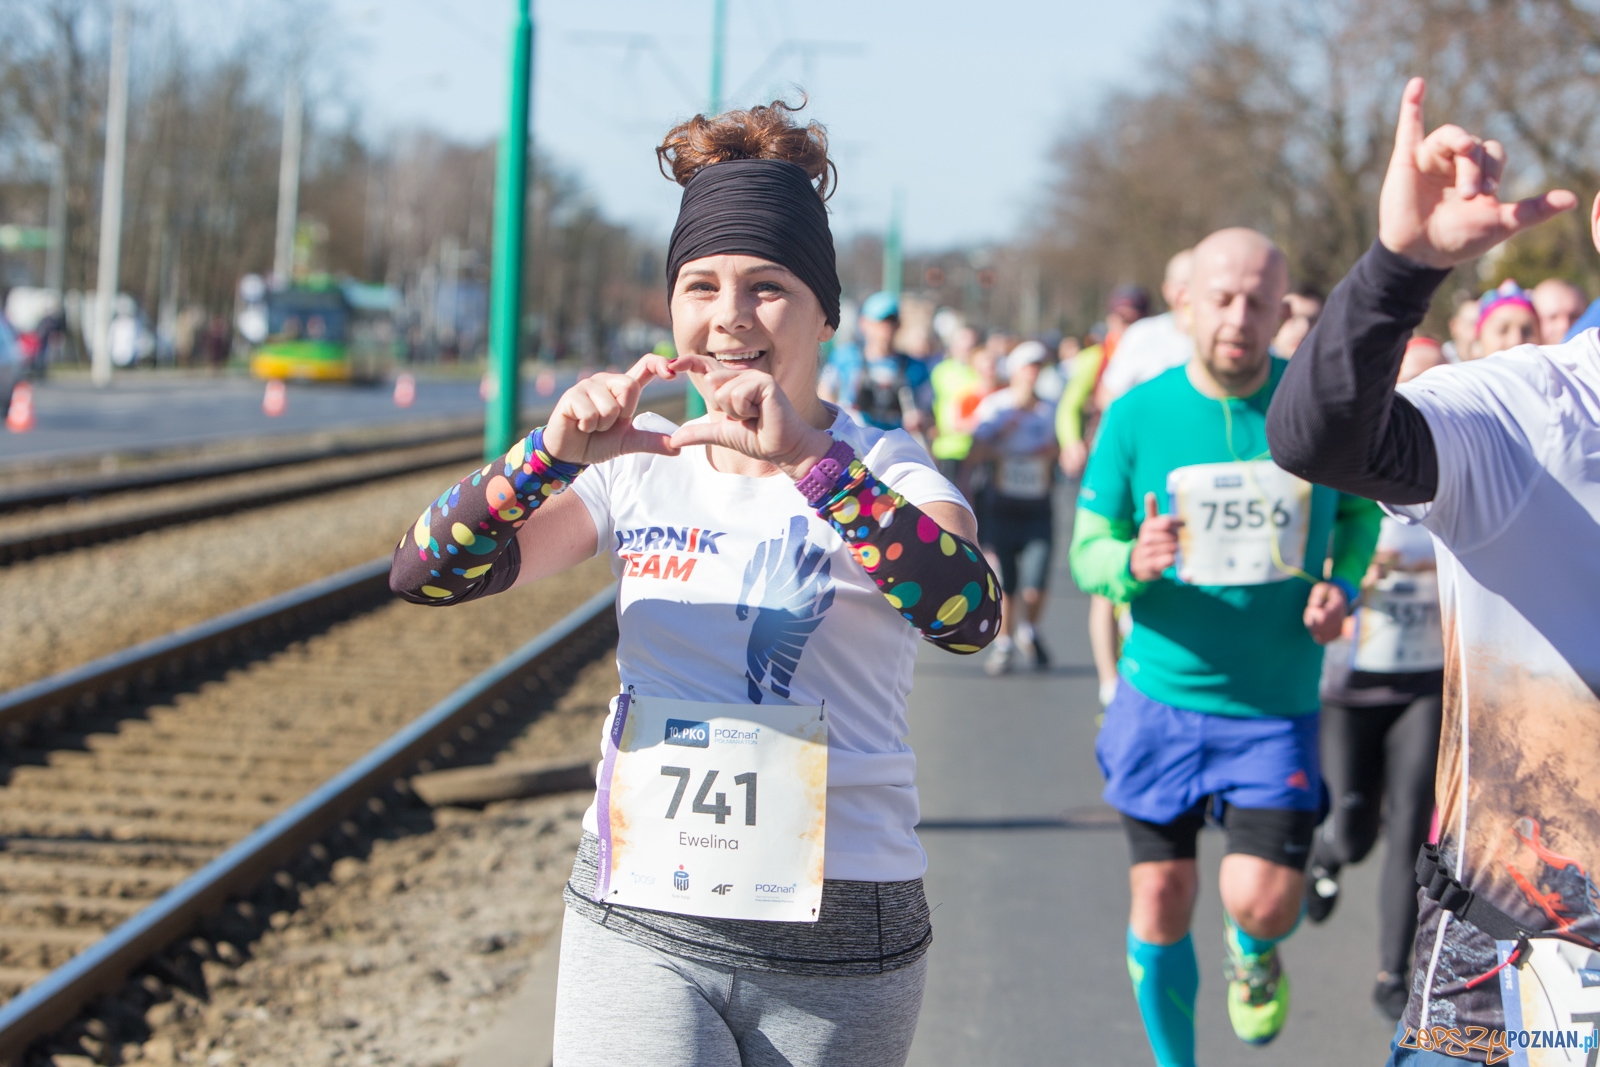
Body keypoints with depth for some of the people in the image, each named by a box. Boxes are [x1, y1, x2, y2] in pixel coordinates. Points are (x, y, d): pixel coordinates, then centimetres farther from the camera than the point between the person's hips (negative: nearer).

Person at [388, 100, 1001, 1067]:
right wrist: (554, 453, -21)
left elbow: (970, 615, -24)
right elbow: (424, 576, -4)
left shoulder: (883, 470, -3)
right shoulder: (641, 468, 4)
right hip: (639, 926, 1)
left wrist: (807, 461, -34)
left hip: (840, 944, -1)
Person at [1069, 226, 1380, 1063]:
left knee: (1262, 902, -12)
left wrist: (1343, 584, -8)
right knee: (1160, 900, 7)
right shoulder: (1137, 415, -7)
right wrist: (1132, 562, -24)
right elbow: (1087, 549, -1)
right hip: (1161, 694, 1)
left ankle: (1254, 950, 26)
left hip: (1277, 703, -1)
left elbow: (1360, 508, 12)